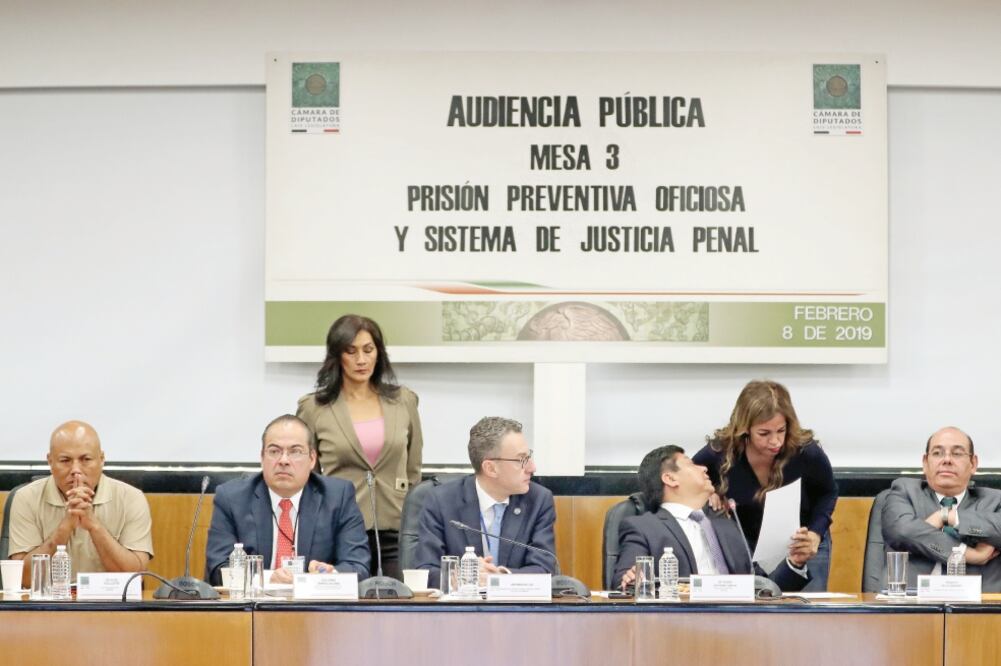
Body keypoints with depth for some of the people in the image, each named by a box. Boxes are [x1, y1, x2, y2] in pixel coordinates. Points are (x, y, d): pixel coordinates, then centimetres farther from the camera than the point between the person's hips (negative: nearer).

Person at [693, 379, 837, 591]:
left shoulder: (807, 452, -23)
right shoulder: (719, 453, -20)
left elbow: (827, 493, -1)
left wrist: (815, 534, -16)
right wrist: (707, 495, -19)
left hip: (803, 549, 0)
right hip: (746, 549, 1)